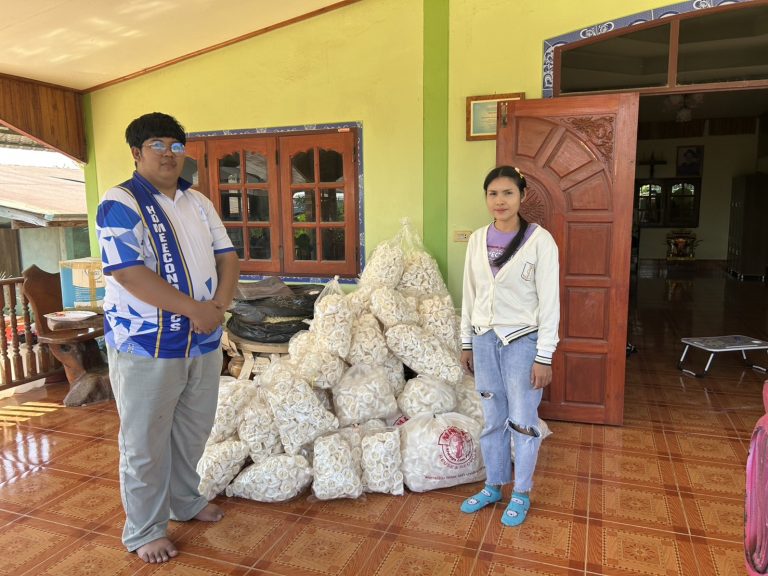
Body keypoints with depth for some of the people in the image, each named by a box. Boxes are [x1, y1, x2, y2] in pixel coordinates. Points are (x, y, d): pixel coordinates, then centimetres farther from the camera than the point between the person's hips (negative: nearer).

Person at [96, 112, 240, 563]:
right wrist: (195, 309, -20)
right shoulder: (121, 203, -9)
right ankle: (145, 530, 25)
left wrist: (220, 304, -11)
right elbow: (128, 274, -20)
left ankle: (185, 501, 40)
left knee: (193, 433, 19)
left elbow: (227, 257, 8)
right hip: (146, 346, -6)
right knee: (145, 443, 7)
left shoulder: (199, 202, 11)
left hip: (204, 343, 7)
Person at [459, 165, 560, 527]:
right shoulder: (477, 239, 3)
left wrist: (544, 356, -12)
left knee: (523, 422, 7)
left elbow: (549, 301, -11)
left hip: (522, 341, -4)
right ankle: (493, 486, 33)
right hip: (485, 340, 4)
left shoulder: (539, 240, -11)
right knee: (492, 420, 15)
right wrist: (467, 342, 10)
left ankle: (521, 493, 27)